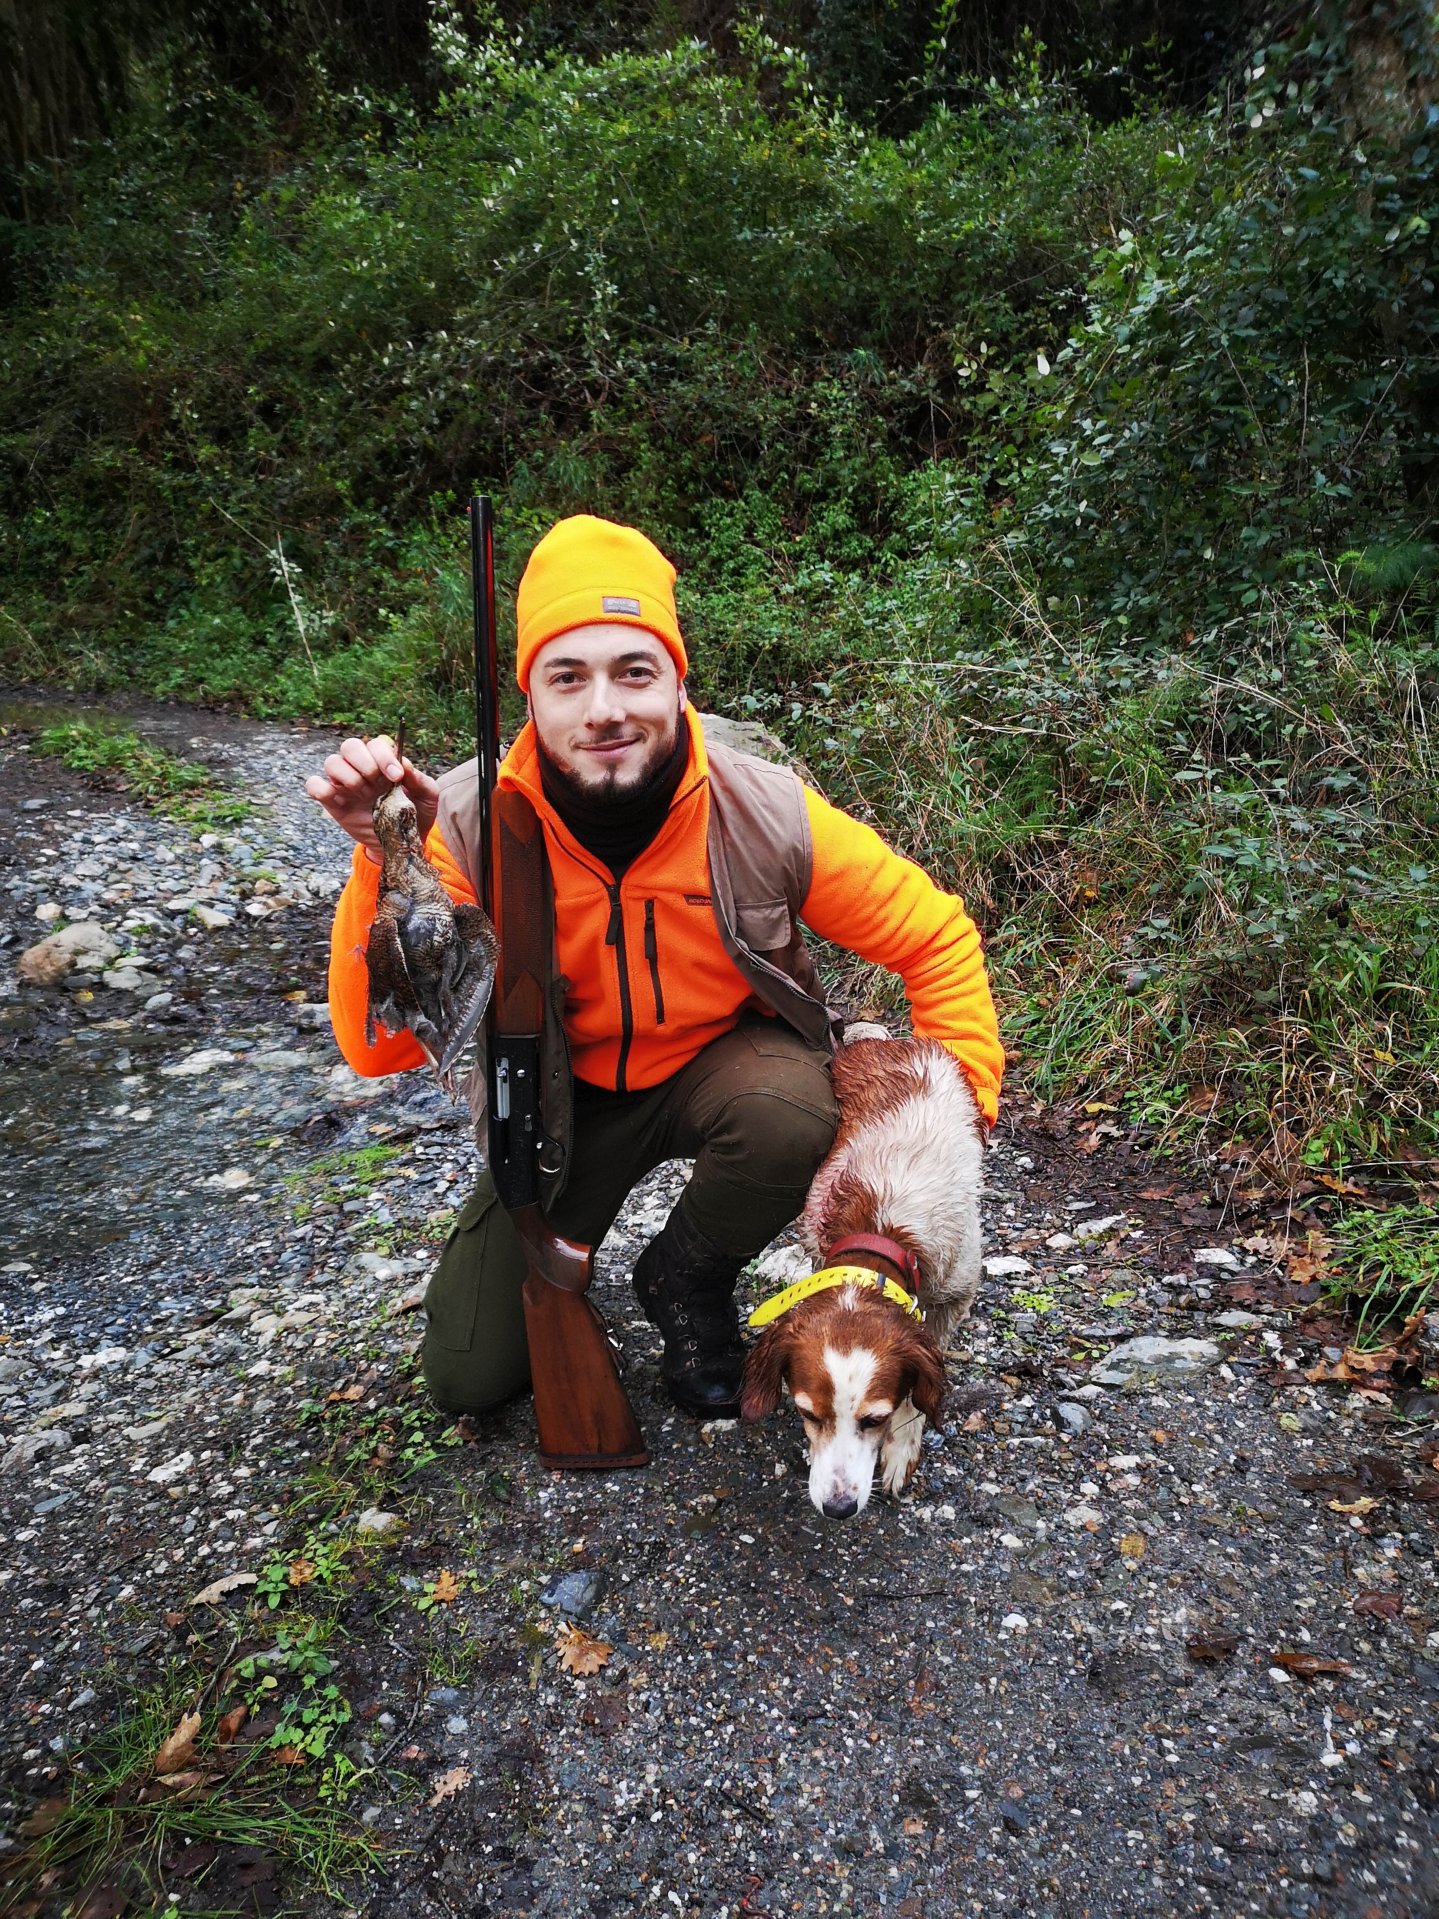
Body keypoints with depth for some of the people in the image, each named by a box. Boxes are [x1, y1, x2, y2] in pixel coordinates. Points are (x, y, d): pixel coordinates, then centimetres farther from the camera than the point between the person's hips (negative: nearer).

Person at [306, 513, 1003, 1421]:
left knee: (792, 1114, -36)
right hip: (563, 1096, 1)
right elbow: (381, 1045, -27)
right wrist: (387, 865, -41)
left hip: (725, 1061, 0)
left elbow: (936, 939, -13)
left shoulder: (768, 814, -26)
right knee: (468, 1374, 0)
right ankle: (565, 1231, 33)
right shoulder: (472, 823, -25)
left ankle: (686, 1280, -2)